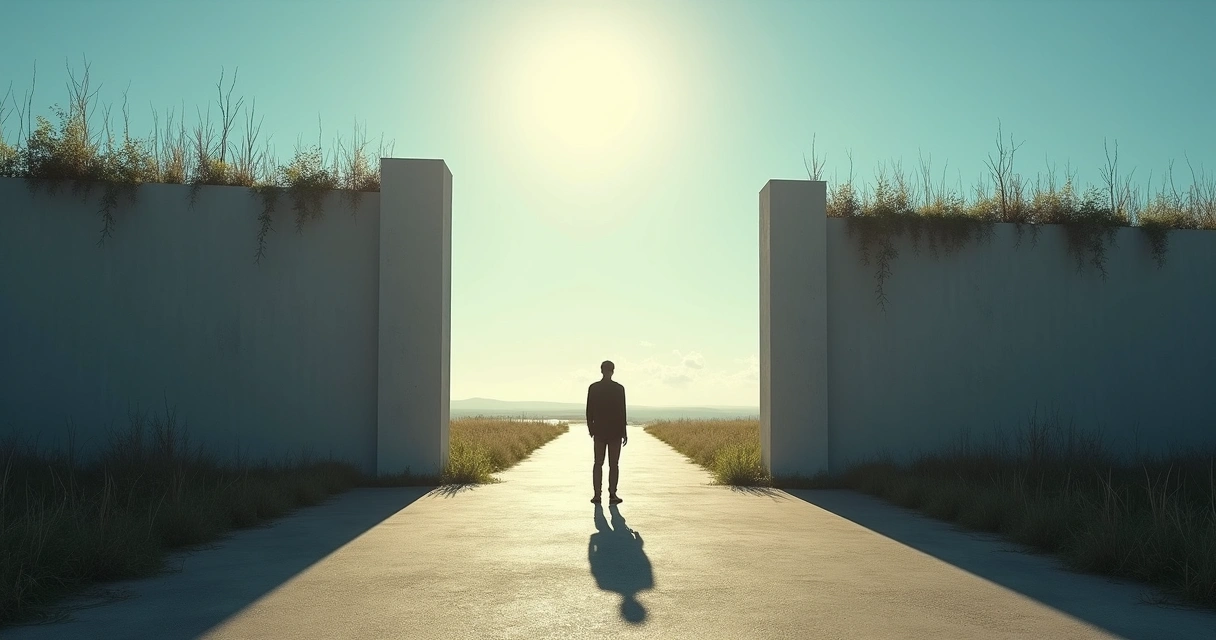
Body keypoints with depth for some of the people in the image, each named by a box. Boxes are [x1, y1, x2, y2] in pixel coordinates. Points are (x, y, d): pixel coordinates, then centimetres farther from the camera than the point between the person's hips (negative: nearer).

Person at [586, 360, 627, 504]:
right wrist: (624, 432, -2)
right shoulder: (619, 388, -7)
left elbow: (589, 410, 1)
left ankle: (597, 495, 3)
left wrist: (590, 428, 13)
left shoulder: (593, 388, -1)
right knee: (614, 464, 3)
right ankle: (612, 495, 1)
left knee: (598, 463, 7)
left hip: (599, 430, 2)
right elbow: (622, 411, -7)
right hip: (615, 431, -2)